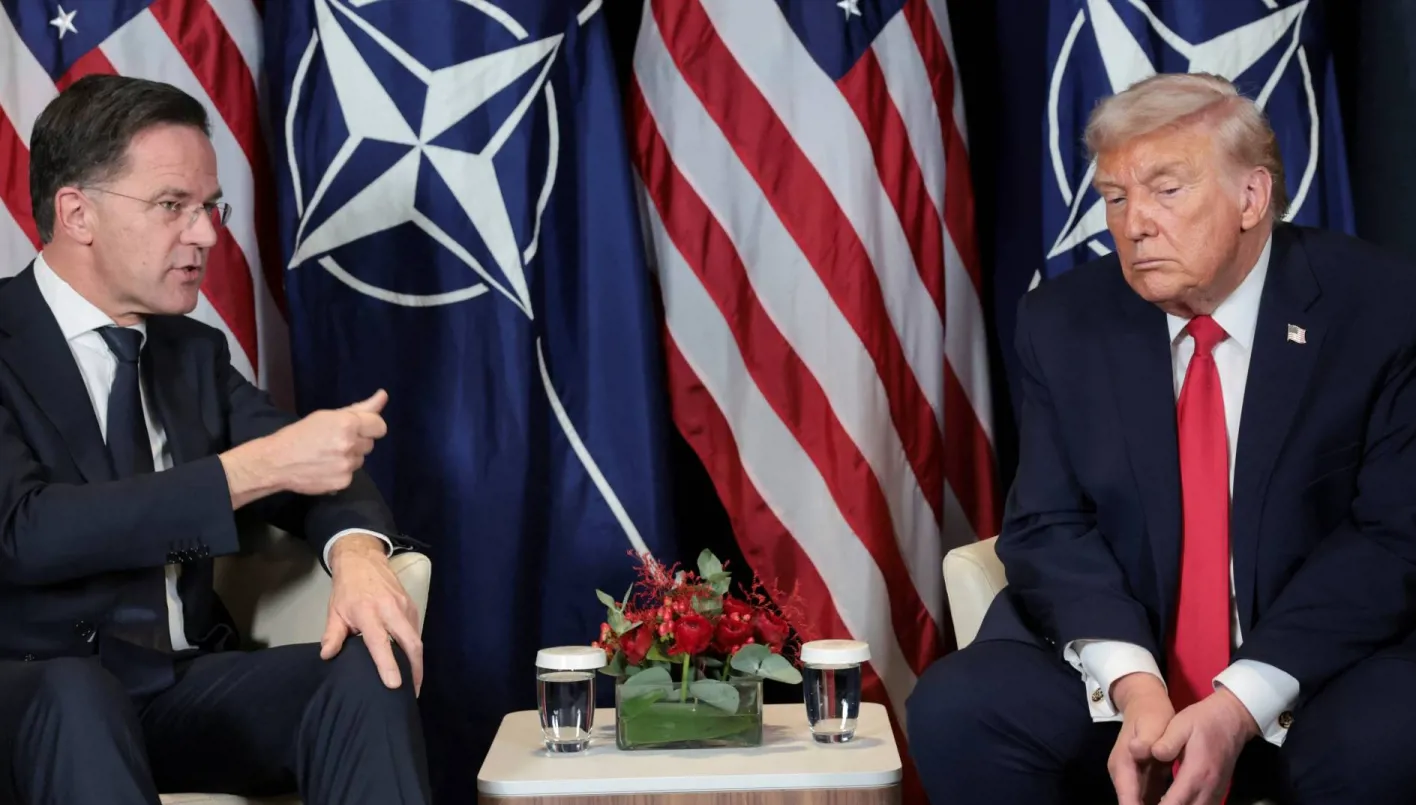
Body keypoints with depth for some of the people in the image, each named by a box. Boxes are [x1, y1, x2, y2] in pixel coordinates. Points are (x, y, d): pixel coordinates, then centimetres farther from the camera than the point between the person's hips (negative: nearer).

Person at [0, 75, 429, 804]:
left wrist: (358, 552, -17)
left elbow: (322, 470, 8)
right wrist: (254, 468, -24)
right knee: (76, 694, -39)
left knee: (370, 667, -22)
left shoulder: (194, 350, 14)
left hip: (184, 685, 6)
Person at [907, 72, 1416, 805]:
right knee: (953, 712, -22)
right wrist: (1132, 684, -21)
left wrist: (1243, 703, -23)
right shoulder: (1063, 321, 0)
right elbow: (1049, 525, -2)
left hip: (1323, 657, -2)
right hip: (1113, 651, 2)